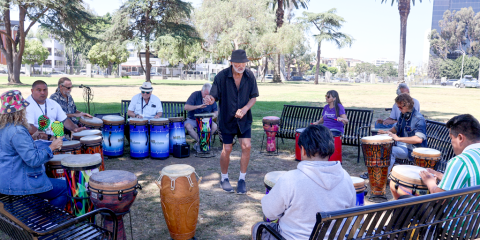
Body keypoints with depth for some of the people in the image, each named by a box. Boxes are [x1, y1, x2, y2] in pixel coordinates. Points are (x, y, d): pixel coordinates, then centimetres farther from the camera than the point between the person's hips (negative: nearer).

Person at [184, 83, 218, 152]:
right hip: (192, 119, -2)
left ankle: (198, 144, -16)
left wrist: (214, 114, -19)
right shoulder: (195, 95, -10)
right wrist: (198, 106, -31)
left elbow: (216, 111, 7)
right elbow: (186, 107, -18)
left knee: (214, 126, -26)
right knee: (187, 126, -35)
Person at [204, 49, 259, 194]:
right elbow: (214, 96, -16)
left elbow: (253, 97, 1)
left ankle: (242, 179, 12)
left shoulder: (250, 76, -6)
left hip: (244, 119, 3)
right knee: (227, 149, 1)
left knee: (247, 146, -6)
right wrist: (210, 100, -40)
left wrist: (245, 109, -17)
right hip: (227, 119, -2)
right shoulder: (222, 76, -15)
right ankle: (224, 178, 24)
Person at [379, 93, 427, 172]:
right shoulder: (403, 115, 5)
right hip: (405, 146, 8)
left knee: (390, 150, -26)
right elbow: (397, 127, 24)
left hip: (415, 150, -8)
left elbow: (419, 139, -32)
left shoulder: (418, 119, -20)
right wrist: (388, 132, 2)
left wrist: (398, 138, -32)